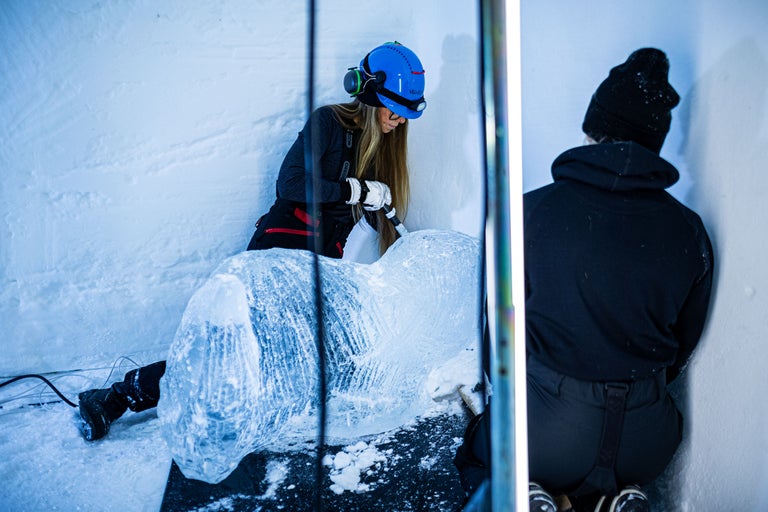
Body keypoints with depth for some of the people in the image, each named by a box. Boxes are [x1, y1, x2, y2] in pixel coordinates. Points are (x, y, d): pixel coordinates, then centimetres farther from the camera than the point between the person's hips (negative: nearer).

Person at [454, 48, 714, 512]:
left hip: (547, 430, -3)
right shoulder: (690, 233, -4)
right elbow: (682, 349, 8)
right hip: (646, 443, 4)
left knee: (475, 454, 28)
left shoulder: (532, 209, -11)